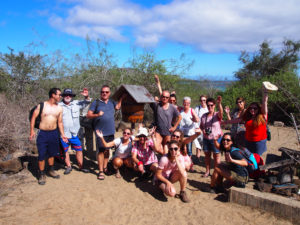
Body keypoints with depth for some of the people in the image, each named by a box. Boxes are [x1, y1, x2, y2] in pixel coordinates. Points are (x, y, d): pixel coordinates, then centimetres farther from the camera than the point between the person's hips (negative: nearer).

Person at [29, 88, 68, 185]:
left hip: (54, 133, 3)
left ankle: (51, 170, 34)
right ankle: (41, 174, 12)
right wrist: (32, 130, -8)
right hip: (43, 133, -3)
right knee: (42, 155, -2)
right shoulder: (42, 105, -5)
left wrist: (62, 134, 6)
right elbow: (34, 117, -1)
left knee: (51, 153, 16)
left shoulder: (59, 108, 5)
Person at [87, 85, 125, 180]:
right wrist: (97, 115, -24)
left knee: (107, 150, 14)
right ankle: (101, 171, 4)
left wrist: (121, 98, 20)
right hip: (101, 132, -5)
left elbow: (118, 107, 27)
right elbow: (88, 115, -7)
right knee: (101, 151, -5)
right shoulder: (96, 103, -3)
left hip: (111, 131, 5)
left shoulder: (112, 102, 11)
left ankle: (105, 167, 29)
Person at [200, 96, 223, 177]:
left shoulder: (217, 115, -8)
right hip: (206, 139, 4)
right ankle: (207, 171, 25)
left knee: (216, 156, 1)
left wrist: (219, 103, -50)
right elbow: (201, 126, 16)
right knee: (207, 155, 12)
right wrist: (203, 130, -7)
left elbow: (221, 112, -32)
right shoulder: (204, 116, 5)